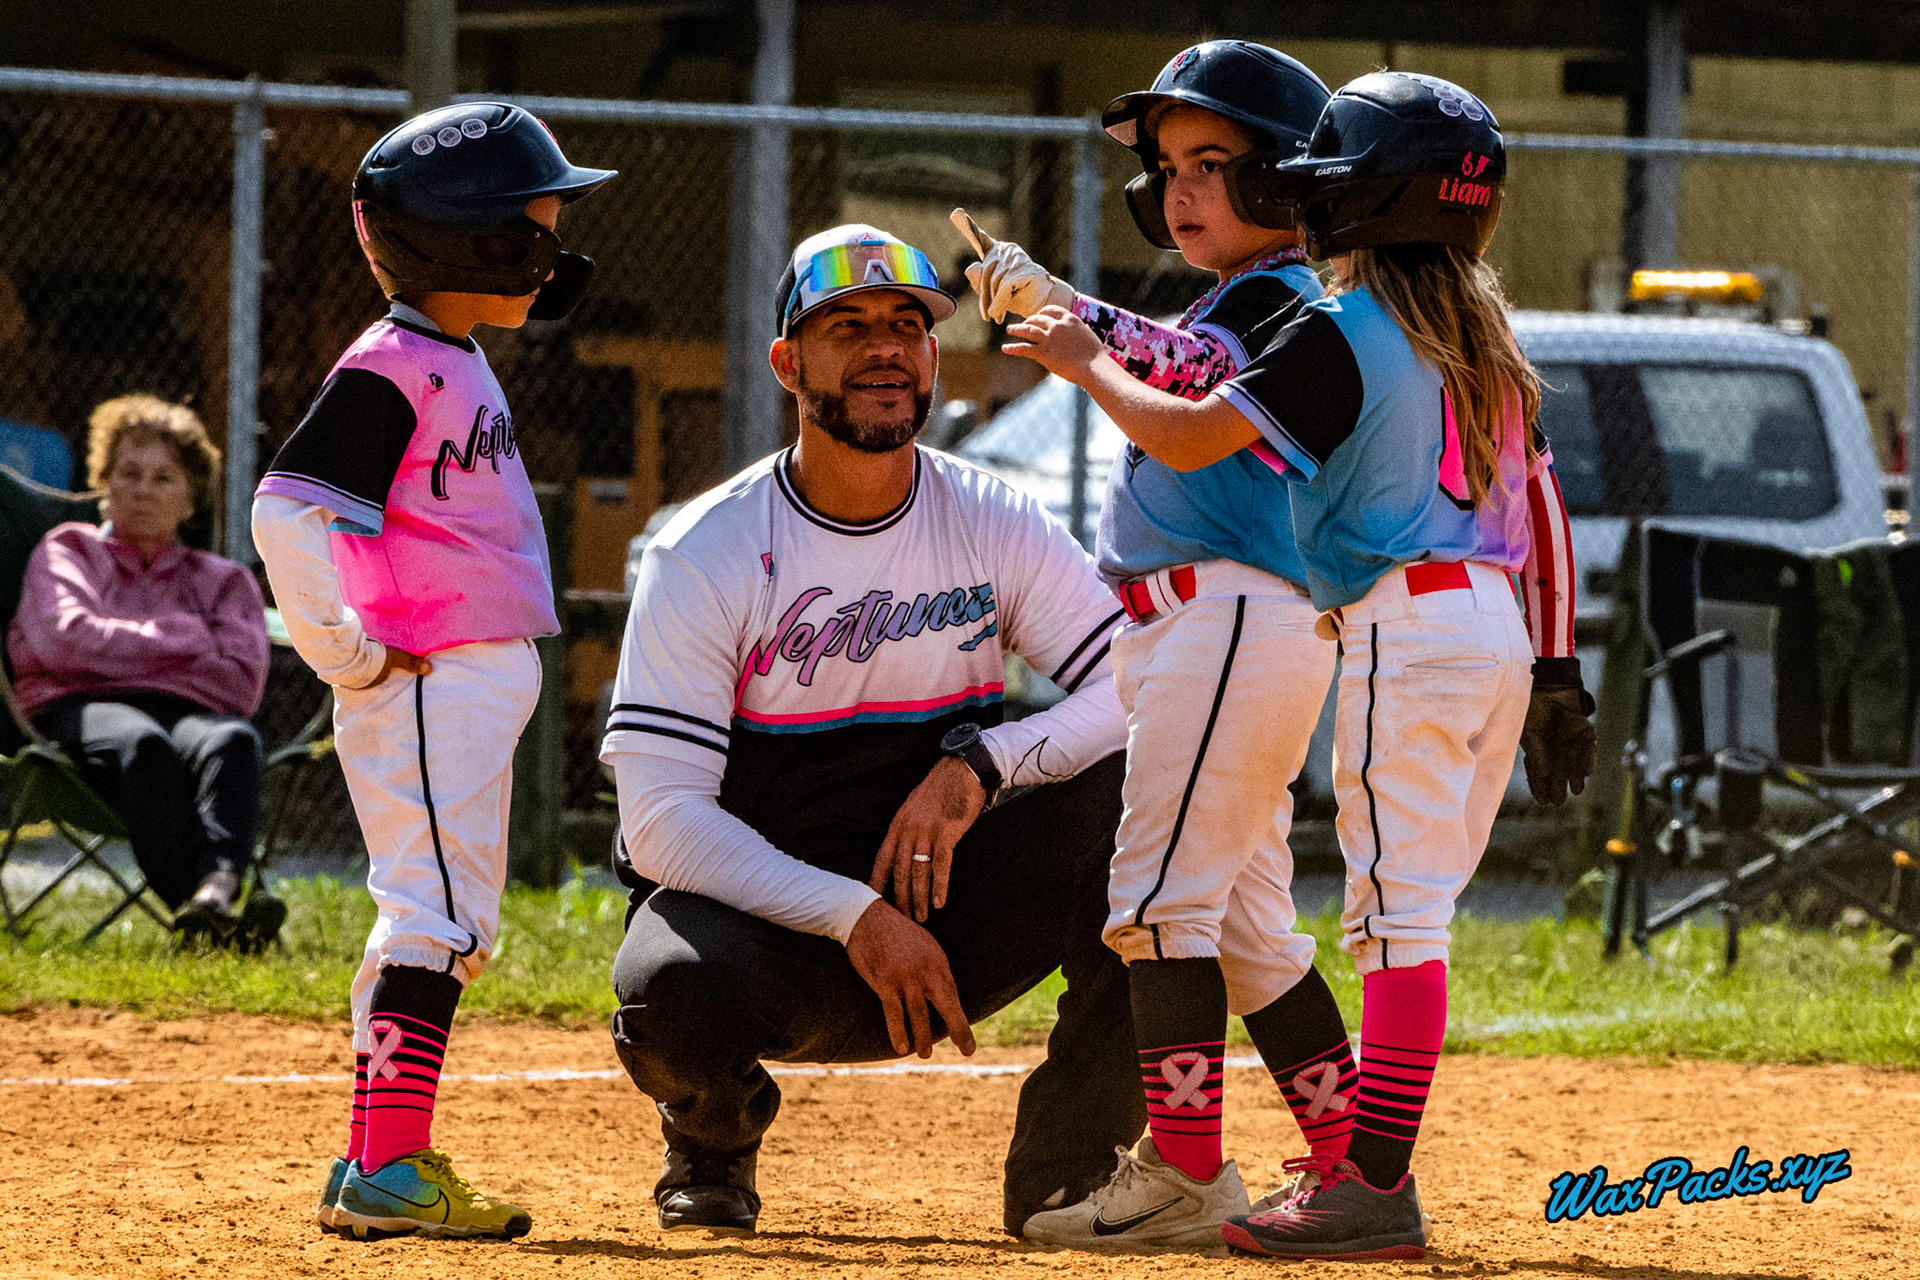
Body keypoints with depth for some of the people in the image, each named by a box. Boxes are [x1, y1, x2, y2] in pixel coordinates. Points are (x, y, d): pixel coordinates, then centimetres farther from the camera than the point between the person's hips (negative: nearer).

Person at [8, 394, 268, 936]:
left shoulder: (224, 580, 27)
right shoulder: (67, 550, 25)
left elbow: (241, 687, 8)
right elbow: (65, 638, 2)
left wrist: (120, 654, 4)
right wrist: (183, 639, 5)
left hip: (185, 711, 2)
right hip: (80, 712, -2)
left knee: (232, 740, -39)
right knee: (143, 745, -42)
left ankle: (219, 884, -68)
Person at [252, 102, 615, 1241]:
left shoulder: (463, 364, 16)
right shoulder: (390, 369, -15)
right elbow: (288, 511, -23)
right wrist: (347, 655, -19)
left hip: (483, 680, 10)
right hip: (426, 687, -10)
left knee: (448, 930, 12)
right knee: (438, 918, -13)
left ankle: (377, 1166, 17)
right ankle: (386, 1169, -15)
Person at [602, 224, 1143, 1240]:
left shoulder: (995, 526, -1)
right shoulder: (705, 556, -10)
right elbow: (661, 814, -17)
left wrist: (980, 761, -25)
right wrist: (855, 919, -26)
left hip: (943, 907, 3)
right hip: (762, 910, -2)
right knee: (676, 993, -39)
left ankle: (1069, 1163, -13)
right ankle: (714, 1139, 3)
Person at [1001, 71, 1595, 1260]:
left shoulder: (1340, 337, -10)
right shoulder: (1483, 338, 15)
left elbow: (1186, 436, -14)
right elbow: (1538, 503, 18)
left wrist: (1086, 361, 3)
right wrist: (1554, 670, 21)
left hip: (1406, 623, -9)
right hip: (1494, 625, 9)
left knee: (1401, 908, -12)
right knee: (1405, 909, 13)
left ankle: (1375, 1187, -15)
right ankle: (1363, 1166, 16)